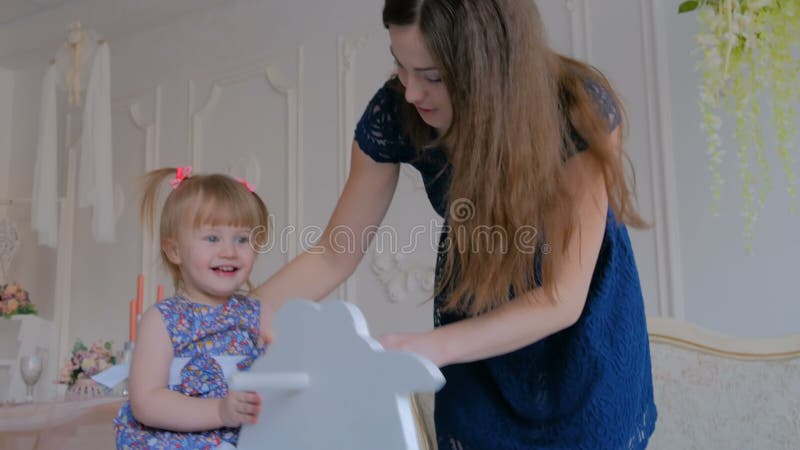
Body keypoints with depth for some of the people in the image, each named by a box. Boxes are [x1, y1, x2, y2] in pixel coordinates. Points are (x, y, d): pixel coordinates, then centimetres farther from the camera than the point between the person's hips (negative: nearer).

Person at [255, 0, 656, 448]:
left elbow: (564, 296, -33)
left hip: (585, 318, -1)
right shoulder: (394, 114, -25)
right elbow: (334, 254, -15)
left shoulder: (583, 109, -31)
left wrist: (435, 346, -46)